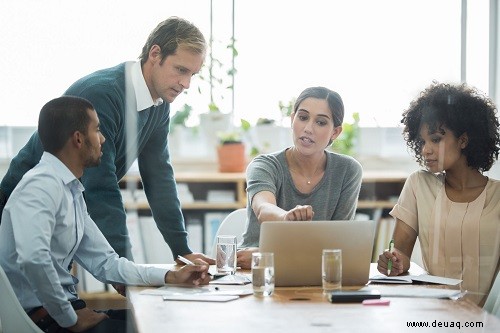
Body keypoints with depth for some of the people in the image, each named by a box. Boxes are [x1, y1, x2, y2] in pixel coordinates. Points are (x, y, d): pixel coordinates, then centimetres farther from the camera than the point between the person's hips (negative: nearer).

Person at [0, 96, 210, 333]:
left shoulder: (72, 193, 12)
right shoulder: (42, 185, -17)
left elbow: (104, 263, 14)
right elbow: (33, 259, -31)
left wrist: (172, 277, 5)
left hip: (58, 308, 9)